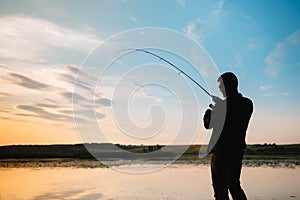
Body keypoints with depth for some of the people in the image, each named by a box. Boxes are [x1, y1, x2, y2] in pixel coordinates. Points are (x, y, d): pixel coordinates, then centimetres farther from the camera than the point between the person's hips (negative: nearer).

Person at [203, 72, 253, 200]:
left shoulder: (222, 105, -16)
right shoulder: (248, 104, 2)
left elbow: (208, 124, -5)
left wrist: (210, 109, 10)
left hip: (221, 150, -7)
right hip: (238, 150, 7)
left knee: (220, 187, 0)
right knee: (234, 185, 21)